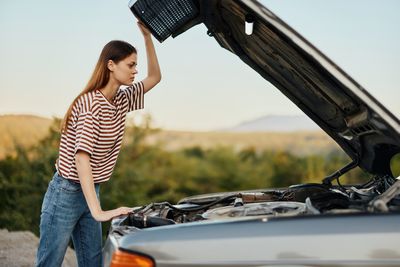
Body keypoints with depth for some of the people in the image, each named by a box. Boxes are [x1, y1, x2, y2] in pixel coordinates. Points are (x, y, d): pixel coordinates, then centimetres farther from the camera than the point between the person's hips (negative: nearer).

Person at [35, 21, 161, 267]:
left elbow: (155, 77, 15)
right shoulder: (91, 104, -21)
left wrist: (148, 36, 1)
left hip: (90, 193, 8)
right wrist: (98, 211, -37)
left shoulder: (121, 100, 5)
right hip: (65, 194, -8)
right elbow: (82, 157, -30)